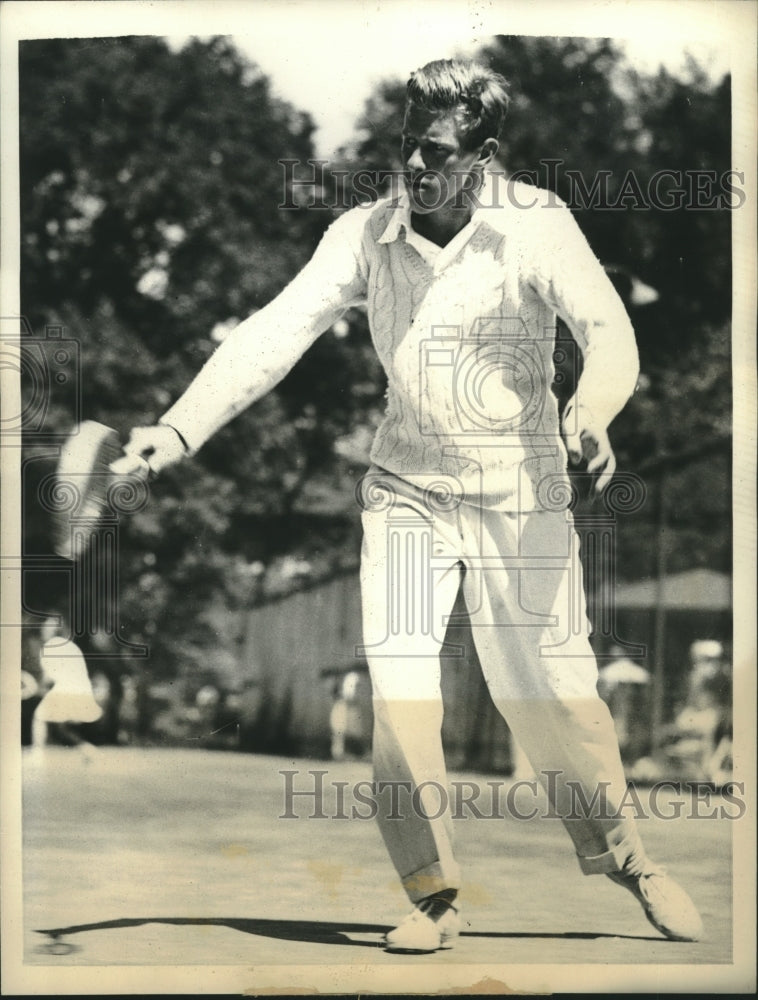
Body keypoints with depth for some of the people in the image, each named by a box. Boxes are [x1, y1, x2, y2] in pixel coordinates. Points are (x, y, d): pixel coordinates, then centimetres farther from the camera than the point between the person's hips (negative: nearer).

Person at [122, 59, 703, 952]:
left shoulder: (536, 224, -13)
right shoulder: (365, 234, -6)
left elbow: (607, 331, -23)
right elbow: (277, 331, -12)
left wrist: (589, 415, -45)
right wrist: (181, 427, -25)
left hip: (520, 492, -2)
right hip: (407, 487, 2)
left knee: (551, 695, -1)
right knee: (397, 686, -10)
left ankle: (623, 856, 24)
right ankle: (432, 894, 3)